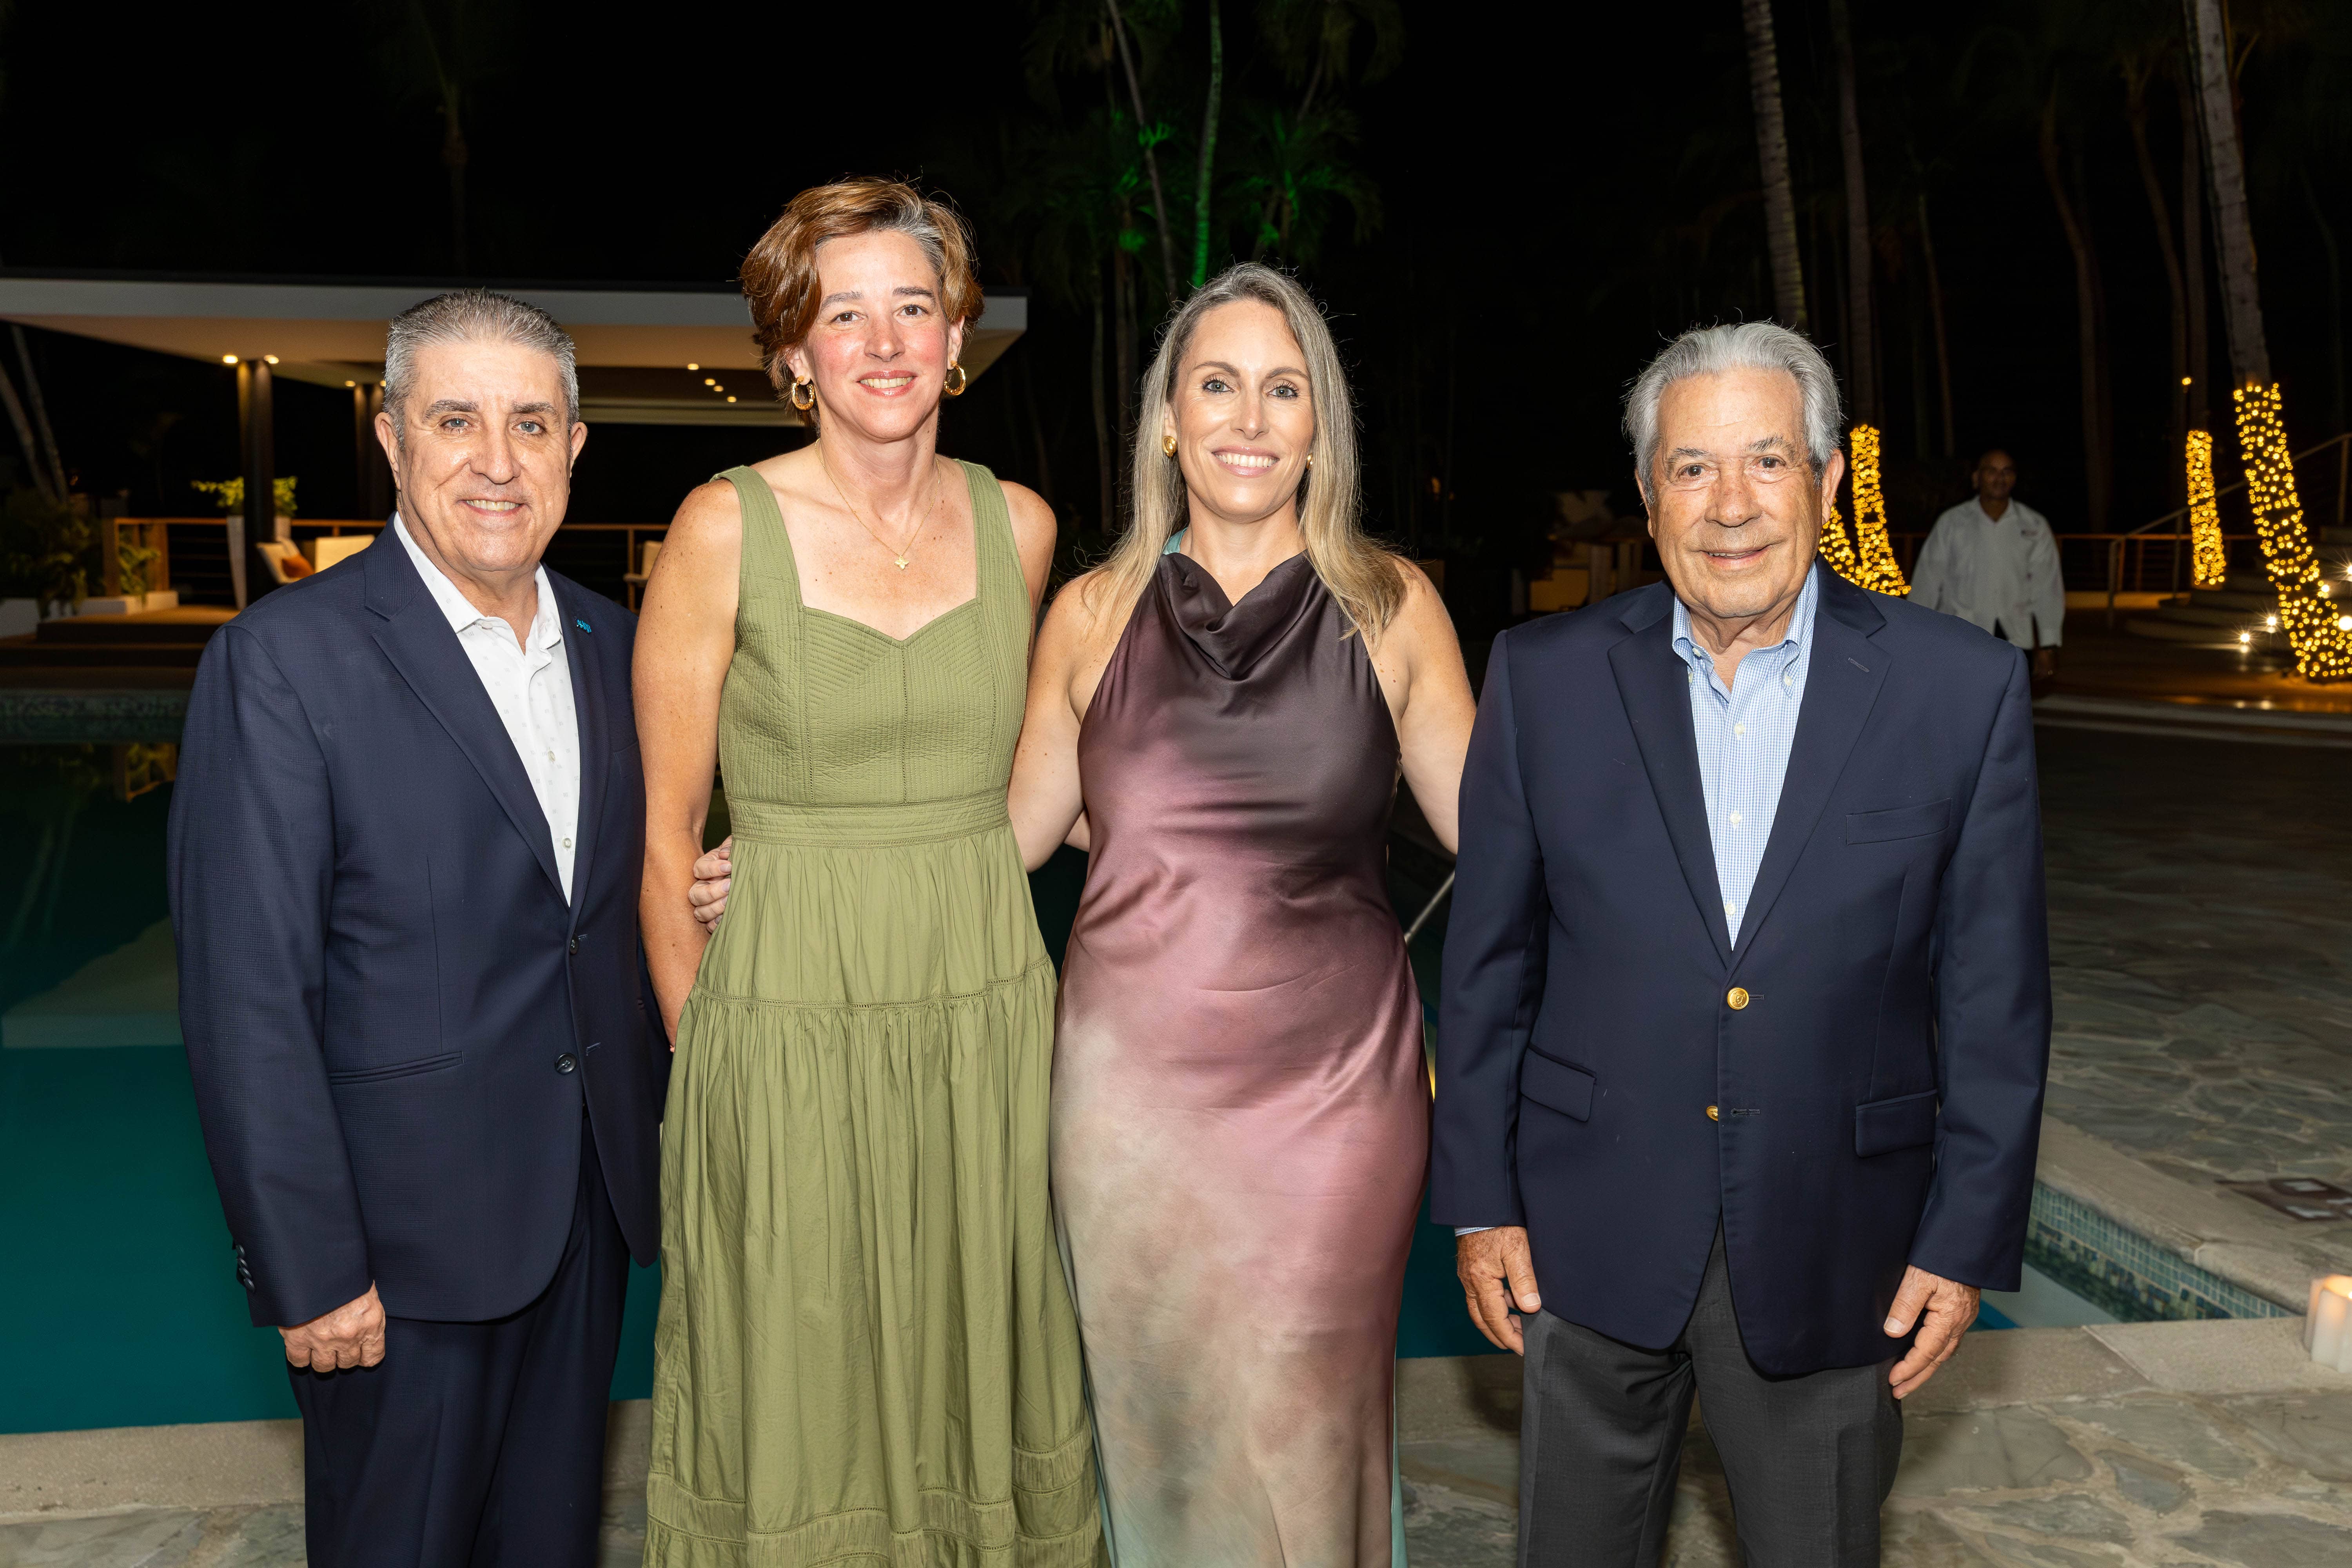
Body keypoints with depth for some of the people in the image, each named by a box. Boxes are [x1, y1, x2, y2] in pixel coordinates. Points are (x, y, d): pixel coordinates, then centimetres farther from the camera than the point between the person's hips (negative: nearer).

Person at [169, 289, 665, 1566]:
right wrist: (309, 1271, -16)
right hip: (410, 1224, -5)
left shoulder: (611, 643, 4)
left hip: (592, 1202, 5)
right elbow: (245, 1001, -16)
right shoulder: (283, 661, -15)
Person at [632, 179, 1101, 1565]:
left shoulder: (1018, 525, 2)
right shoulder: (727, 529, -9)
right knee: (796, 1418, 11)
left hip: (989, 1023, 3)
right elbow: (667, 828, -3)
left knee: (978, 1390, 17)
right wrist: (707, 1054, 0)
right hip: (790, 1030, -3)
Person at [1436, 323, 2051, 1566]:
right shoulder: (1545, 678, -4)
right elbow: (1489, 960, 0)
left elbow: (1995, 992, -2)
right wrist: (1479, 1199, 0)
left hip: (1832, 1250, 0)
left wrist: (1967, 1238, -3)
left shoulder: (1962, 690, -5)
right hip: (1592, 1234, 1)